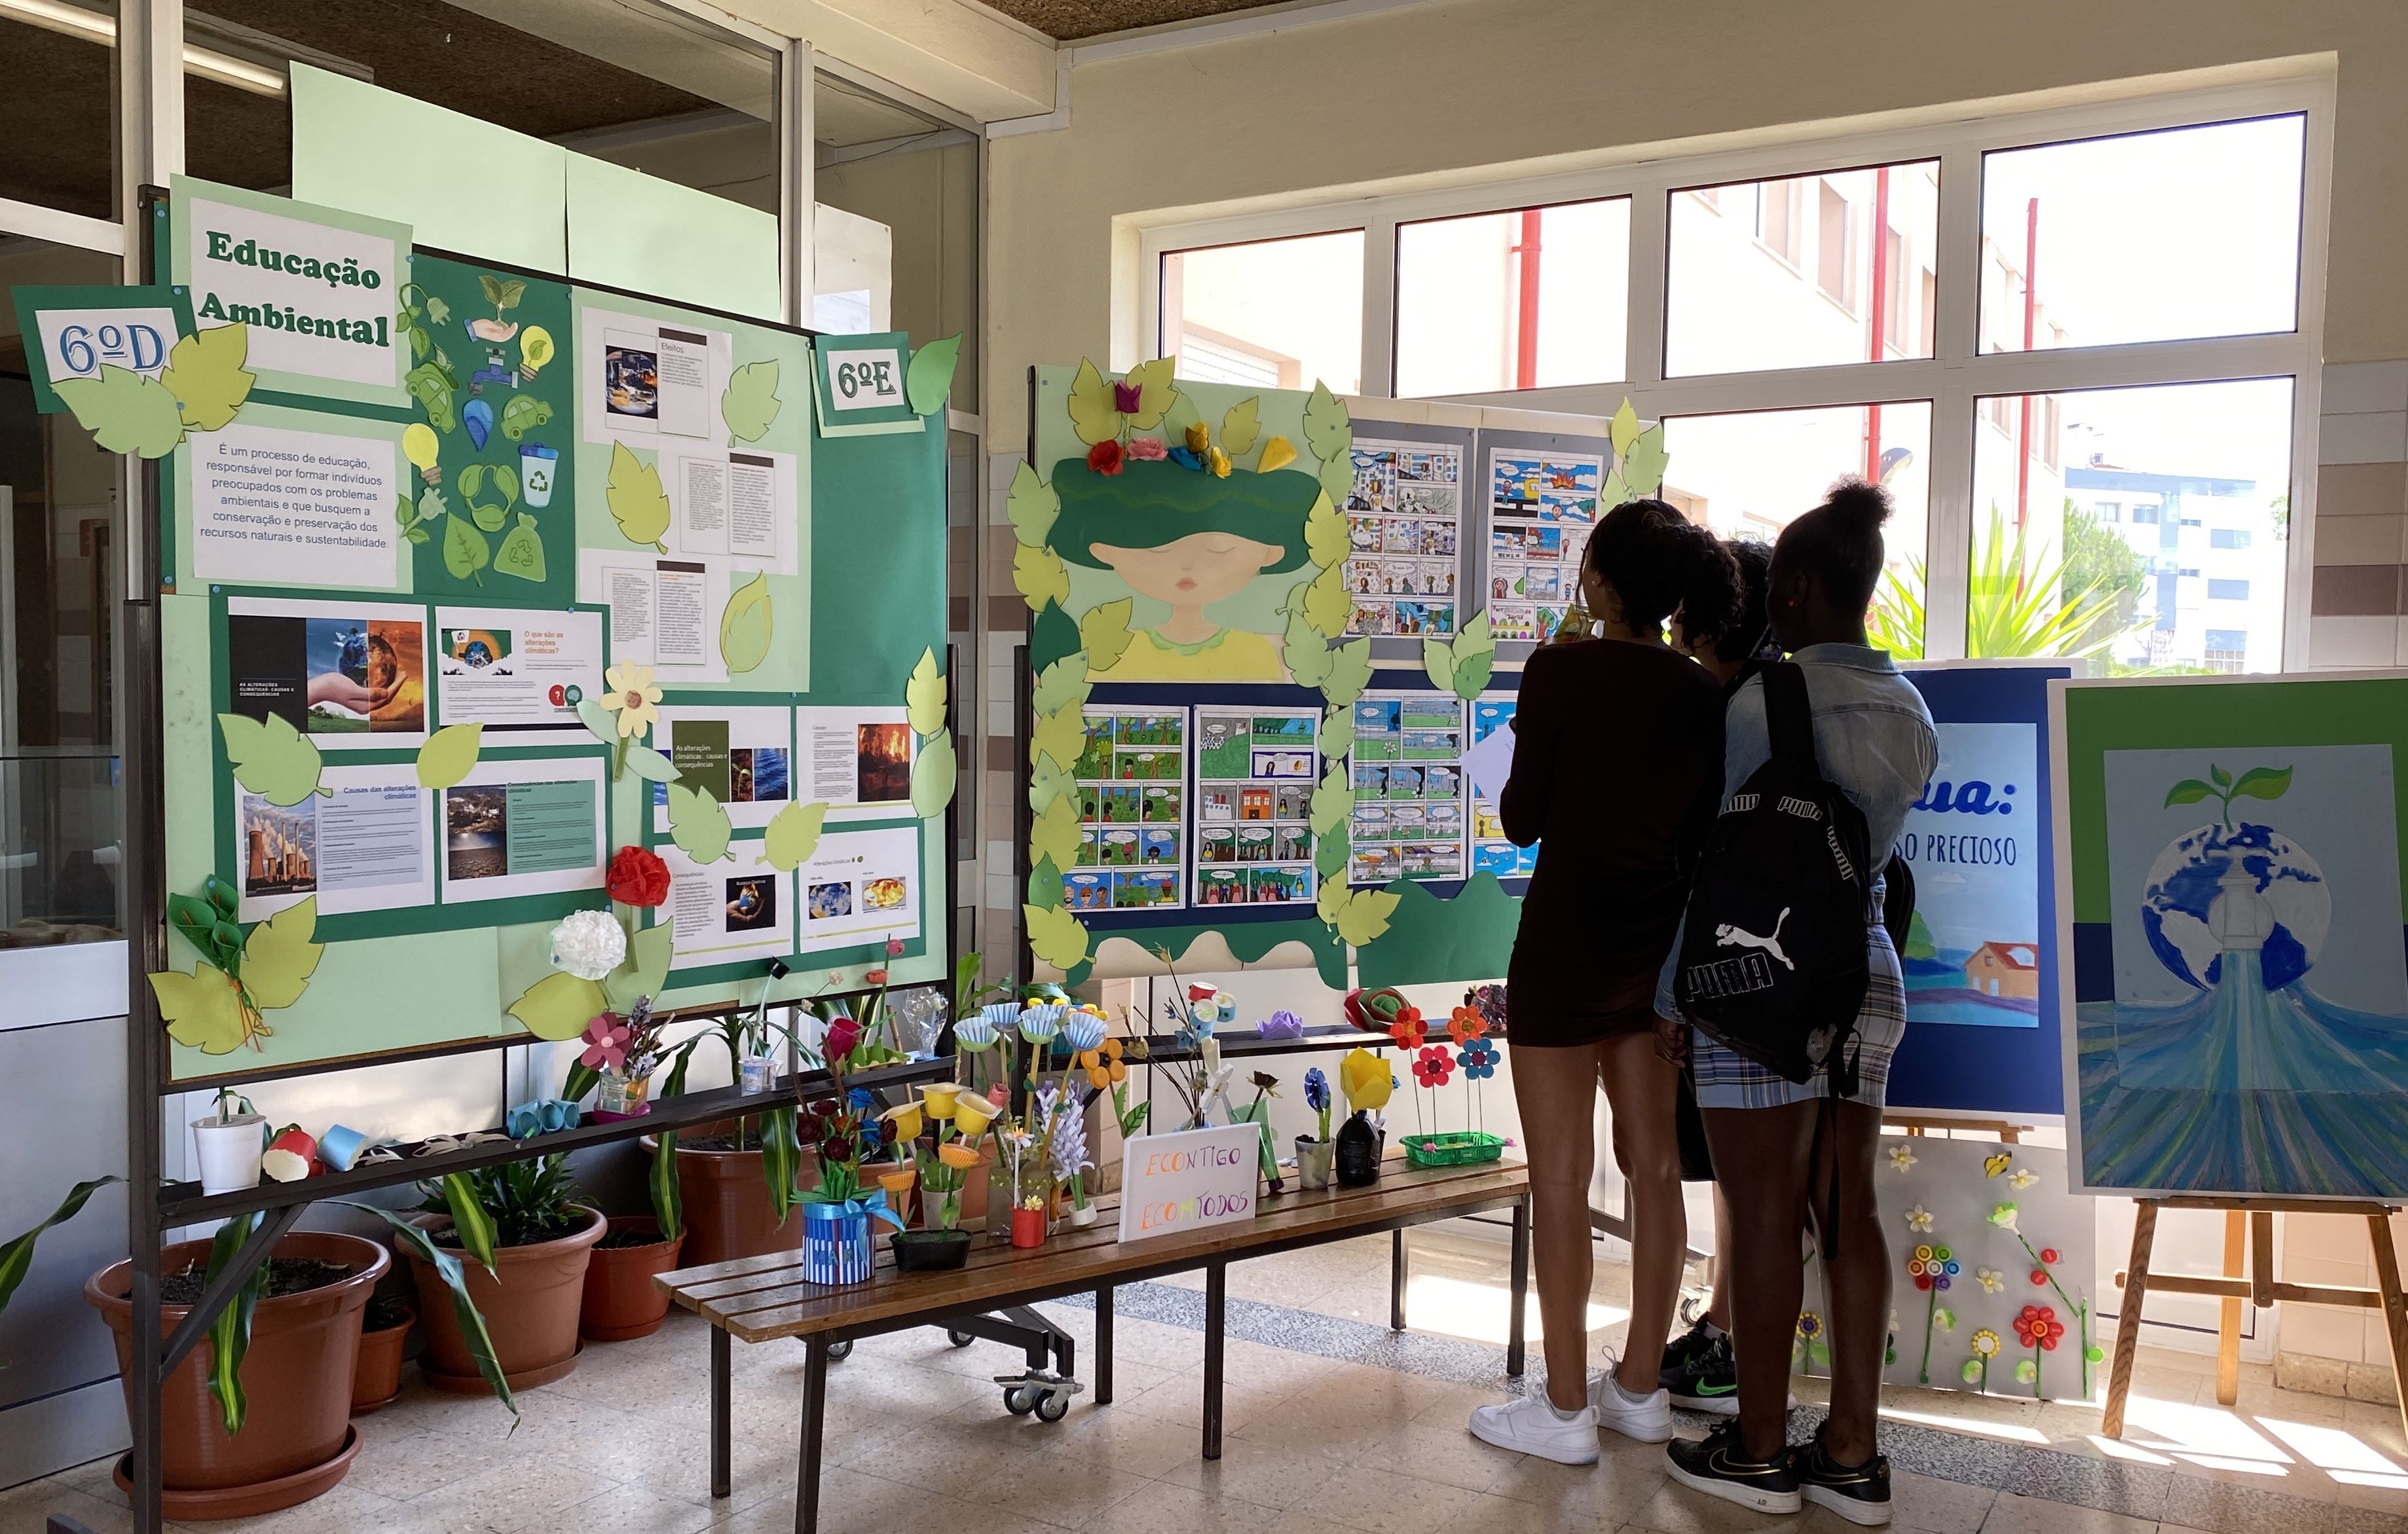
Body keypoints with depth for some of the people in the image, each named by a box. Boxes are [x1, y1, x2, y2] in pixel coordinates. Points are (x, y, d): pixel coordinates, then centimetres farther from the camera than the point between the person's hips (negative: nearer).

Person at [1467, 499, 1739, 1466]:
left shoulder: (1562, 672, -13)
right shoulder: (1703, 695, 2)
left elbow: (1520, 819, -8)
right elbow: (1704, 831, 7)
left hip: (1567, 943, -6)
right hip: (1661, 944, 6)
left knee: (1561, 1181, 2)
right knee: (1654, 1168, 13)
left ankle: (1566, 1410, 11)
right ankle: (1640, 1388, 25)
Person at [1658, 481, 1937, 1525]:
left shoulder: (1762, 703, -14)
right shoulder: (1911, 714, 7)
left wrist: (1675, 993, -5)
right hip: (1866, 973, 7)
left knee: (1764, 1218, 3)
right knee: (1846, 1211, 11)